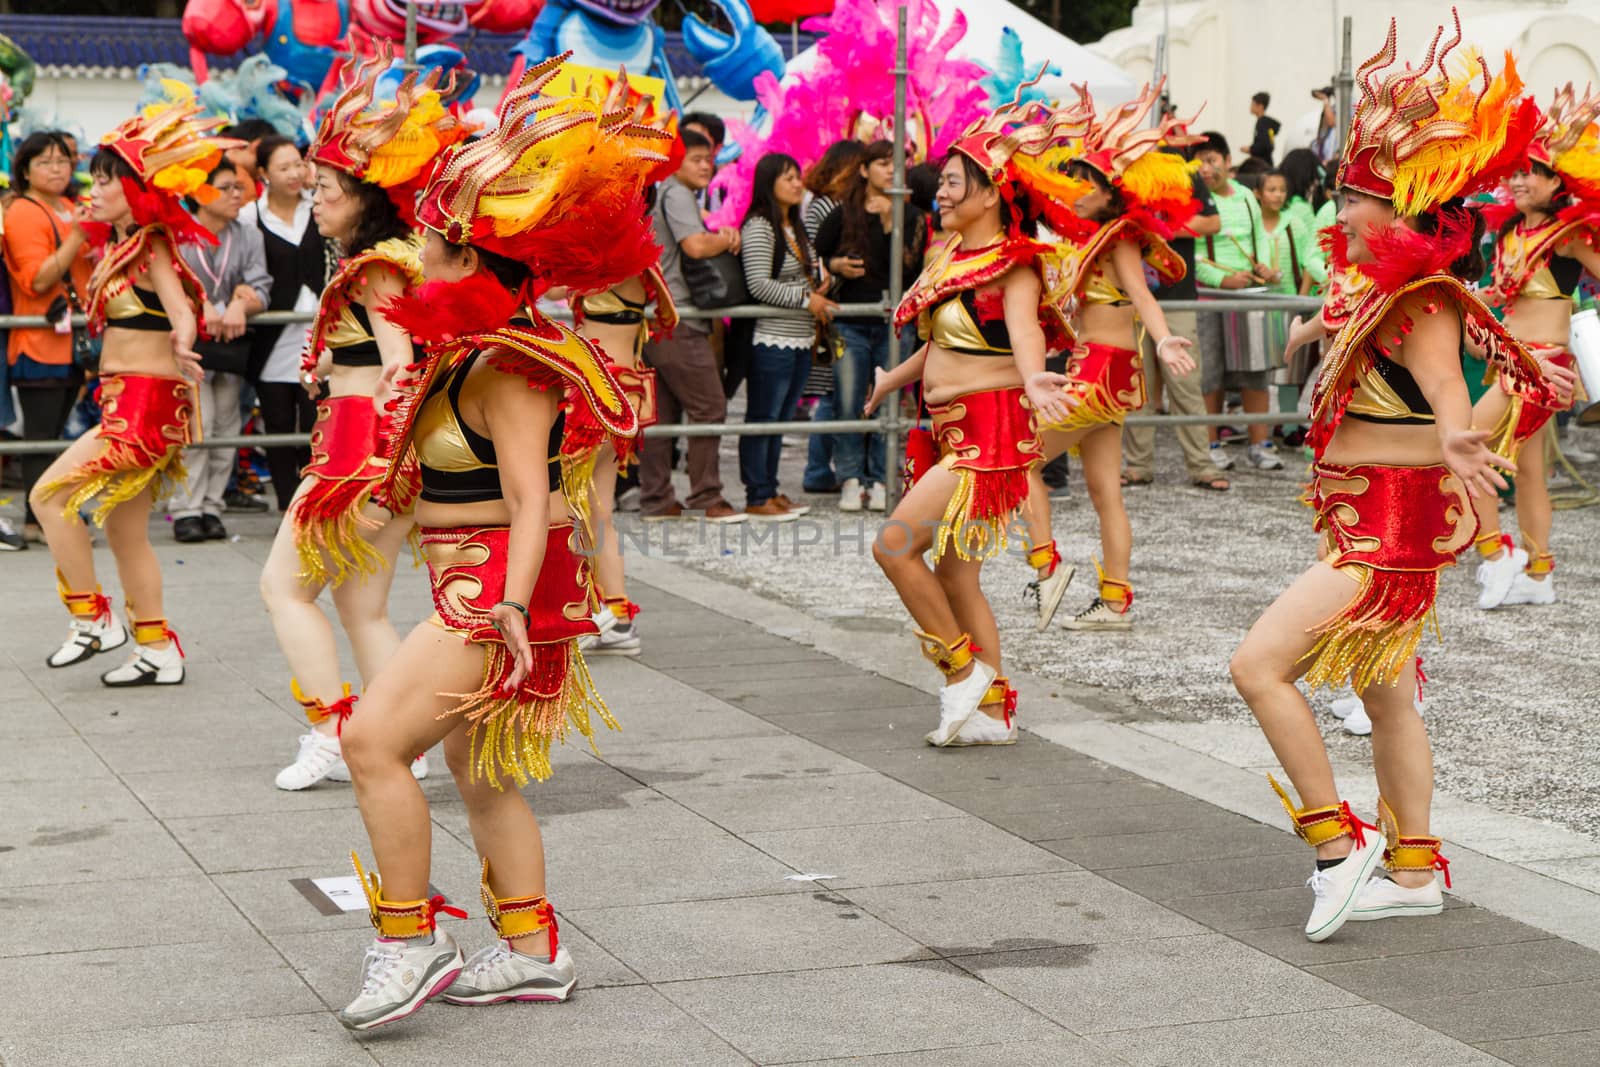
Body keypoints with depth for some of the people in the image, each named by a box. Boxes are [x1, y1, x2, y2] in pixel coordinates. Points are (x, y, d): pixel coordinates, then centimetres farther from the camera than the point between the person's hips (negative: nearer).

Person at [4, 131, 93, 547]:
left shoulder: (72, 210, 17)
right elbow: (38, 279, -19)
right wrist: (77, 237, -23)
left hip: (71, 341, 8)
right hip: (39, 344, -8)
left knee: (53, 433, 11)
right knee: (41, 436, -6)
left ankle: (45, 518, 16)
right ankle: (39, 521, -4)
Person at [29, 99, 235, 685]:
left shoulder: (151, 248, -13)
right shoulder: (119, 246, 12)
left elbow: (182, 312, -28)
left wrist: (181, 349, -46)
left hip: (146, 400, -9)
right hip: (122, 398, 9)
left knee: (49, 495, -11)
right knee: (125, 529, 12)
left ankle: (92, 619, -2)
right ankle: (157, 650, 18)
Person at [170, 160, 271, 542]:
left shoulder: (249, 237, 9)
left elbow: (260, 291, 0)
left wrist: (241, 306, -22)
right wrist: (201, 306, -28)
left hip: (233, 341, 4)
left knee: (225, 425, 4)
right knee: (195, 424, -14)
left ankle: (211, 507, 12)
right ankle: (186, 510, -9)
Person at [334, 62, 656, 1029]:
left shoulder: (507, 368, -20)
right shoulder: (474, 348, 8)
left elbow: (529, 497, -27)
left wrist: (513, 605, -35)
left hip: (501, 587, -11)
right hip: (474, 588, 11)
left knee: (375, 738, -16)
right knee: (479, 769, 16)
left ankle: (410, 942, -8)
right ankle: (531, 950, 25)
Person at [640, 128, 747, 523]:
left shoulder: (659, 193, 23)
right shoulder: (676, 193, -8)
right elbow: (696, 246, -21)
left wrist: (720, 235, 7)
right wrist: (728, 239, -3)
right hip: (676, 319, -10)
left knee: (662, 411, 9)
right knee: (709, 406, -6)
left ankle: (655, 501, 9)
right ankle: (706, 497, -5)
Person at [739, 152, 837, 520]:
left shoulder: (795, 227, 16)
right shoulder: (758, 227, -12)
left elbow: (810, 267, 31)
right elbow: (759, 285, -19)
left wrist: (821, 278, 8)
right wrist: (807, 298, -16)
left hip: (800, 341, 9)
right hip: (772, 341, -9)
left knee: (779, 420, 13)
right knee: (762, 420, -3)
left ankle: (771, 491, 19)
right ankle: (757, 498, 1)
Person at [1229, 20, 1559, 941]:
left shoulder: (1425, 305, -21)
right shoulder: (1391, 296, 8)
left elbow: (1445, 382, -41)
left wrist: (1453, 436, -61)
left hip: (1392, 529, -10)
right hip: (1375, 526, 10)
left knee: (1260, 664, -16)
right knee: (1385, 691, 17)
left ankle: (1338, 844, -8)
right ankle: (1414, 870, 28)